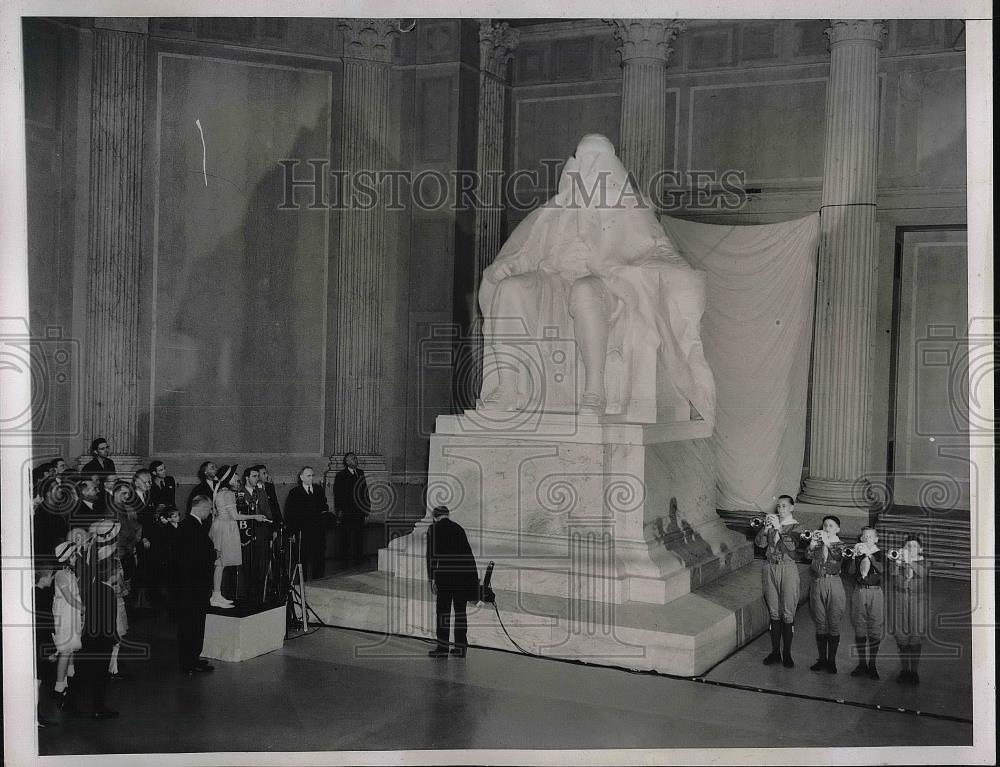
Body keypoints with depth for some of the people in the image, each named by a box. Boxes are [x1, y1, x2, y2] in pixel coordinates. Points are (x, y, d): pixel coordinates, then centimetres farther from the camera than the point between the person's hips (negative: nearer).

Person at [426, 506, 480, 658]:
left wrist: (432, 579, -4)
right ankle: (461, 646, 15)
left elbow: (432, 554, -4)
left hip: (446, 572, -5)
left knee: (443, 608, 4)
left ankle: (443, 646, 4)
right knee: (460, 608, 12)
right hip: (466, 570, 5)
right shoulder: (458, 528, 21)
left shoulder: (433, 529, 5)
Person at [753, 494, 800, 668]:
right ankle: (775, 651, 14)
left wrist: (779, 528, -20)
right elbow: (760, 543, 2)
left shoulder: (796, 526, 2)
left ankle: (787, 654, 3)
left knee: (788, 613, -4)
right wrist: (766, 528, -13)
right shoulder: (771, 522, 13)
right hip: (770, 568, 4)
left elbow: (791, 546, -15)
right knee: (774, 612, 8)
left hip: (788, 569, -4)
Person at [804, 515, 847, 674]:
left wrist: (827, 543, -22)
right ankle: (822, 659, 13)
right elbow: (808, 556, -3)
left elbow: (838, 556, -14)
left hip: (834, 584, -3)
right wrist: (812, 545, -18)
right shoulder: (817, 541, 13)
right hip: (817, 584, 3)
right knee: (820, 624, 6)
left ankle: (832, 660, 6)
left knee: (834, 624, -2)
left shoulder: (840, 544, 7)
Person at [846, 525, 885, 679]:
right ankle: (862, 663, 13)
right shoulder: (857, 552, 10)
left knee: (875, 631, -3)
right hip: (859, 592, 3)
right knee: (859, 630, 5)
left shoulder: (880, 554, 2)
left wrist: (868, 554, -23)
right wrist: (855, 556, -12)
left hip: (875, 593, -3)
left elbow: (881, 569, -17)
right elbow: (850, 573, -1)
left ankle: (872, 665, 5)